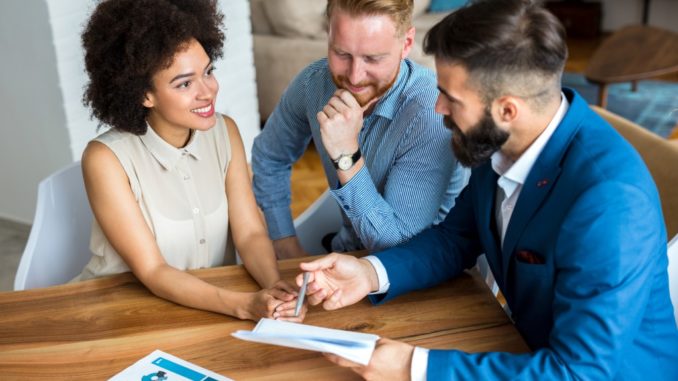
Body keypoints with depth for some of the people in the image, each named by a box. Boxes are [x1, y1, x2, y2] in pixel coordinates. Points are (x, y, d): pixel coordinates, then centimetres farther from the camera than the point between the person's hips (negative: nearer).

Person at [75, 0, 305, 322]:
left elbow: (250, 233, -5)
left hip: (213, 304, 4)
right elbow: (152, 272, -18)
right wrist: (245, 305, -30)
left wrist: (274, 286, -25)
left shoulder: (225, 132, -3)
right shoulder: (106, 159, -16)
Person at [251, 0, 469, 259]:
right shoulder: (315, 80, -12)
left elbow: (397, 244, -25)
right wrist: (285, 243, 0)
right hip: (343, 248, 5)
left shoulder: (435, 114, -28)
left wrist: (347, 156, -34)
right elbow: (269, 156, 7)